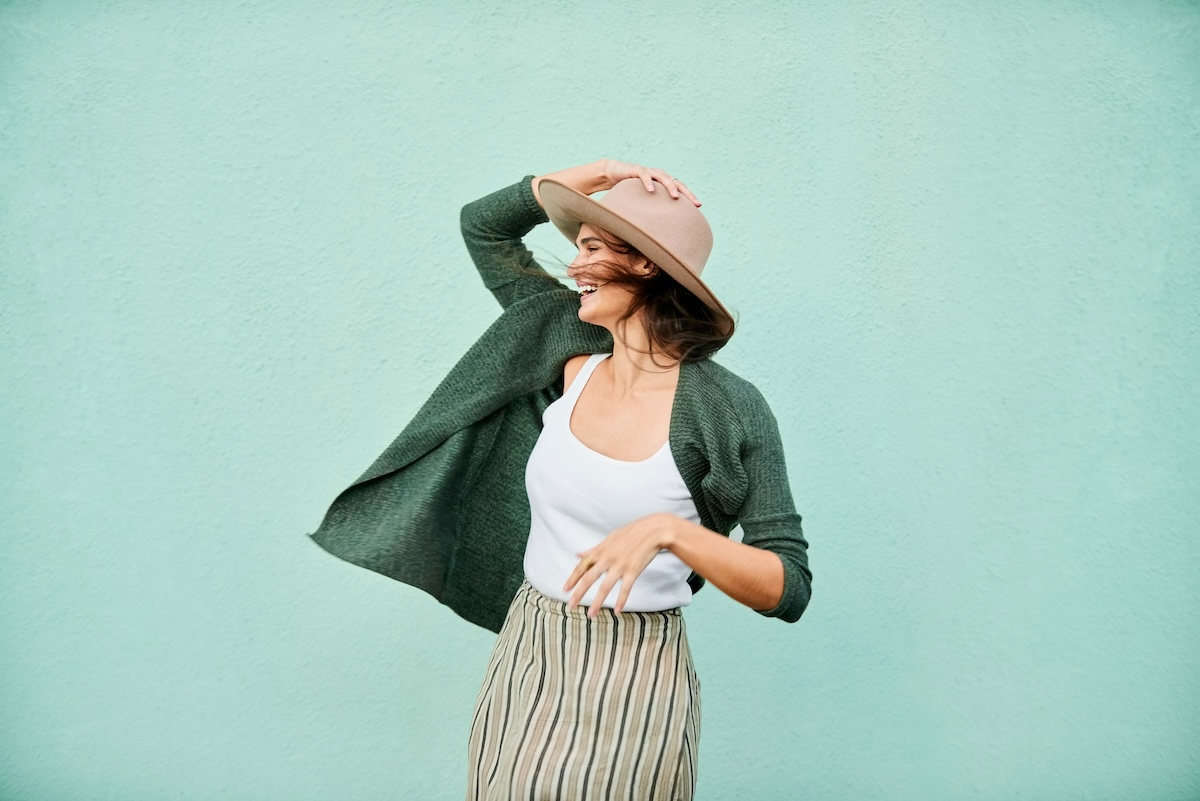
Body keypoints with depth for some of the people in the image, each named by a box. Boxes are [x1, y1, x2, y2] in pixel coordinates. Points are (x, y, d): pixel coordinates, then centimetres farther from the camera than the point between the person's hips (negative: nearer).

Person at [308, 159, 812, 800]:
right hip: (525, 658, 5)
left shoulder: (727, 408, -16)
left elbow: (790, 589, -17)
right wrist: (597, 174, -2)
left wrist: (666, 530, -30)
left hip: (635, 676, -5)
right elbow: (483, 225, 9)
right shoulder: (572, 352, -2)